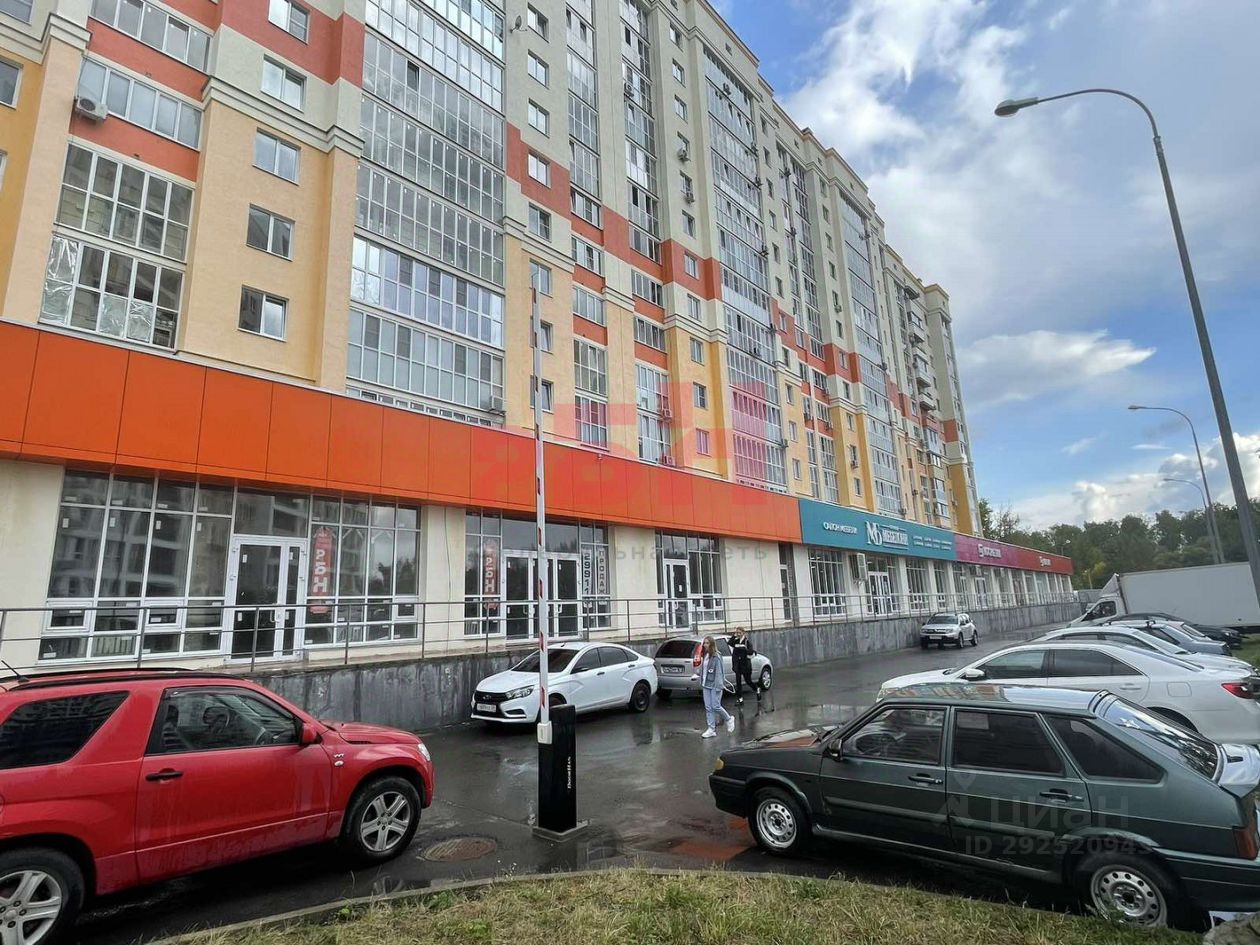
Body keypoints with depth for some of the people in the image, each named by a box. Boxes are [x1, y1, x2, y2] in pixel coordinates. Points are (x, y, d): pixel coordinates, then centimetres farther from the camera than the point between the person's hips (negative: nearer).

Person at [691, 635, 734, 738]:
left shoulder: (716, 657, -14)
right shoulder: (704, 656, 9)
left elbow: (719, 672, -16)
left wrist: (718, 686, -19)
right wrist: (698, 675, 4)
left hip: (715, 685, -7)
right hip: (706, 685, 7)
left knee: (716, 706, -3)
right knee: (708, 707, 6)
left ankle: (729, 719, 23)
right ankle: (711, 729, 12)